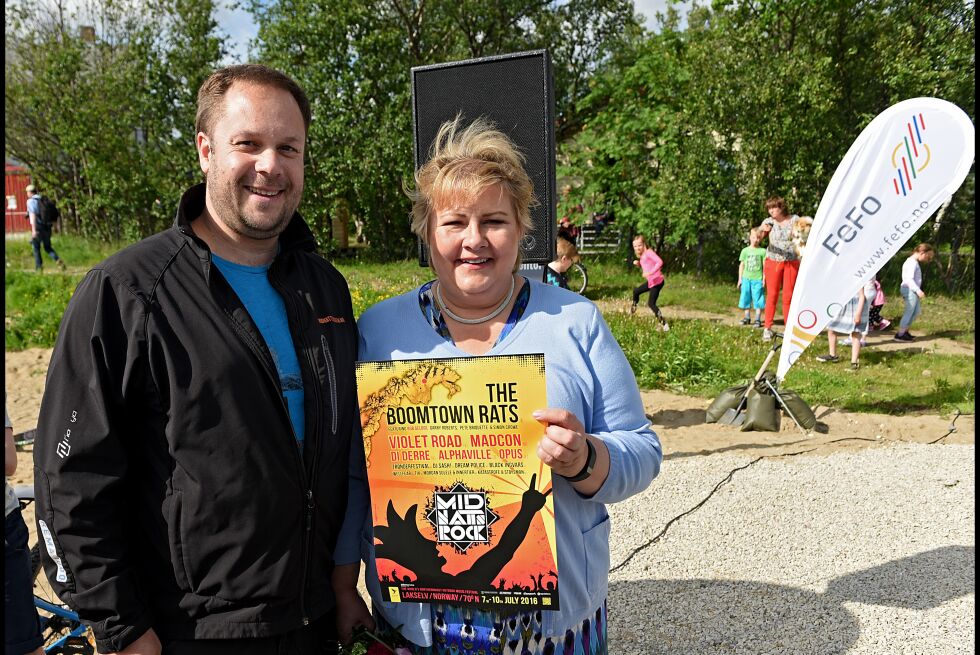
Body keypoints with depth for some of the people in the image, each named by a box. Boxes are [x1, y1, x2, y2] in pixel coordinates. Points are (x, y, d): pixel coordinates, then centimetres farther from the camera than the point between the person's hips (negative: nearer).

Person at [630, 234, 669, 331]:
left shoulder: (649, 252, -14)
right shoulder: (642, 256, 14)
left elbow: (660, 262, -28)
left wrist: (650, 272, -33)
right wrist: (638, 264, 7)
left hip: (657, 281, -10)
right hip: (650, 281, 10)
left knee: (651, 303, -14)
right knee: (636, 291, 26)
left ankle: (664, 324, -12)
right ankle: (633, 309, 50)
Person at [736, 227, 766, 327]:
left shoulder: (762, 251, 0)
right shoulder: (745, 250, 5)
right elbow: (741, 265, 10)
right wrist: (740, 279, 9)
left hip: (757, 279, -2)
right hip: (746, 278, 2)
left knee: (758, 299, -1)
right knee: (746, 298, 8)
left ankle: (758, 319, 6)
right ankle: (746, 317, 20)